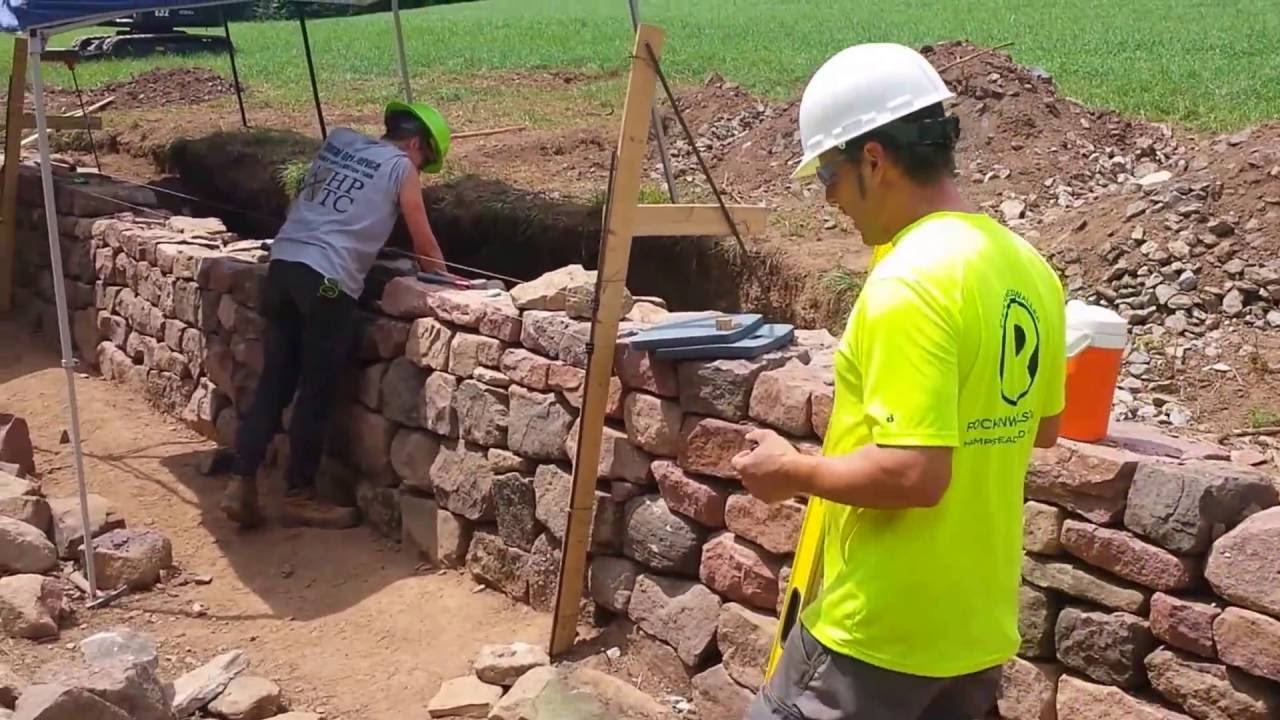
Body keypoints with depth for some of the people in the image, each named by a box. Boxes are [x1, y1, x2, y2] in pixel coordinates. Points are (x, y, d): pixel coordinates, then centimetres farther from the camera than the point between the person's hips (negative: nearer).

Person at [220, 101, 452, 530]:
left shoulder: (338, 141, 20)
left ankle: (241, 483, 9)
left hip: (283, 264, 6)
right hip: (328, 279, -6)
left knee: (274, 383, 12)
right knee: (316, 393, 3)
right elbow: (425, 246, 12)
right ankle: (299, 496, 12)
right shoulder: (401, 167, 5)